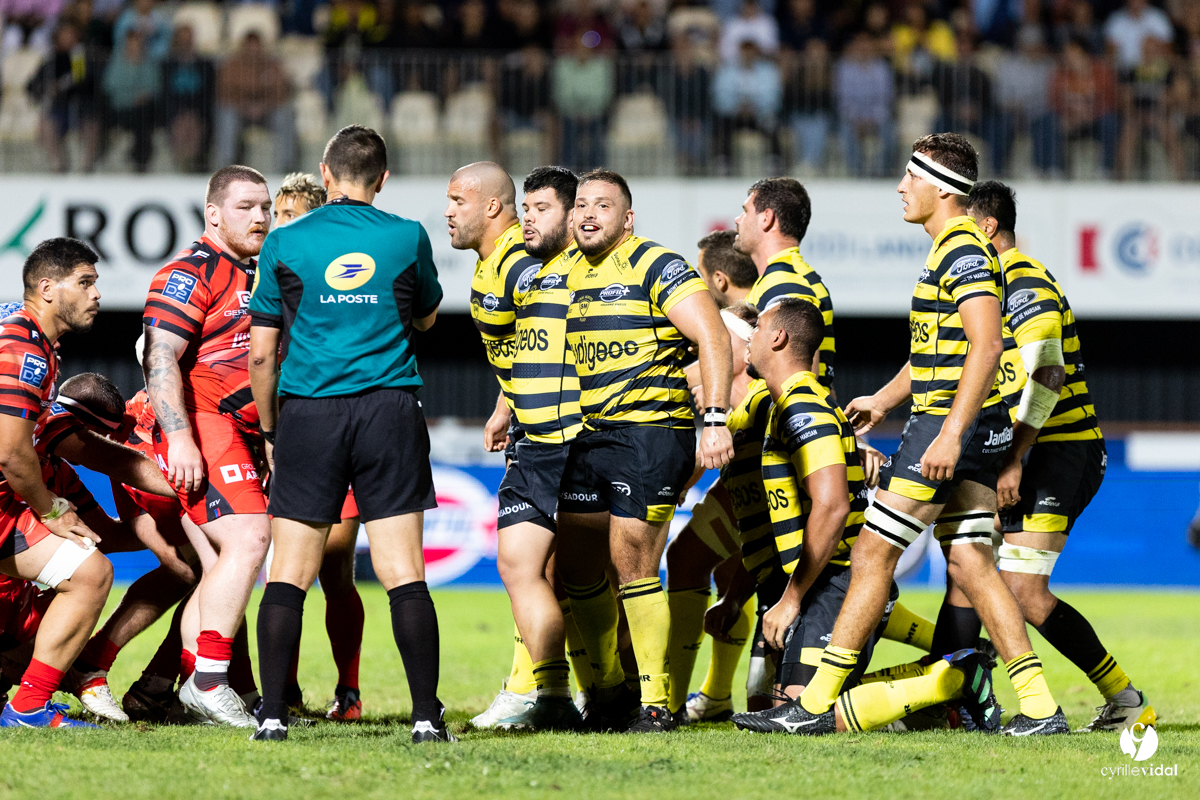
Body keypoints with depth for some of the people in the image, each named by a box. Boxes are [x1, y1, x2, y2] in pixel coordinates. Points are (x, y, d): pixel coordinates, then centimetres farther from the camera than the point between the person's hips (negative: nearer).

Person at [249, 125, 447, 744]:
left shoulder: (284, 244, 2)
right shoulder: (408, 238, 3)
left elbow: (262, 353, 4)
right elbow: (426, 317, 21)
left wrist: (269, 430, 15)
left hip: (308, 414, 0)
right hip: (390, 410, 0)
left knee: (288, 575, 3)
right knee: (403, 572, 0)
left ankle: (273, 715, -3)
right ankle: (427, 714, -5)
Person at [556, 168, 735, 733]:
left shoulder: (656, 267, -9)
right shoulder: (569, 274, 14)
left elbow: (713, 338, -15)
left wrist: (716, 420, -23)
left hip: (650, 432, -8)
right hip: (588, 436, 8)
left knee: (632, 564, -11)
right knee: (574, 569, 8)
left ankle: (655, 703, -4)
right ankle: (609, 685, 25)